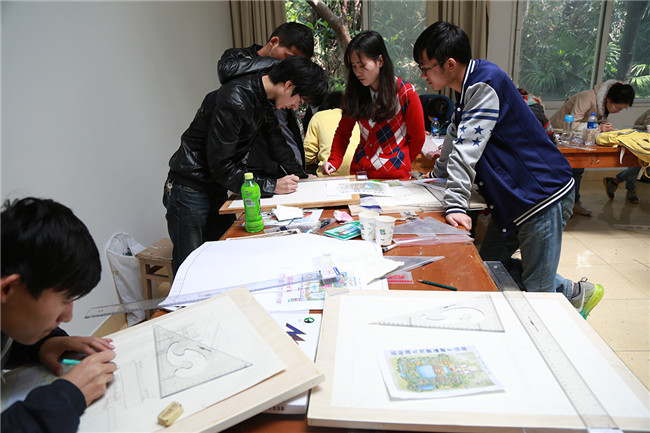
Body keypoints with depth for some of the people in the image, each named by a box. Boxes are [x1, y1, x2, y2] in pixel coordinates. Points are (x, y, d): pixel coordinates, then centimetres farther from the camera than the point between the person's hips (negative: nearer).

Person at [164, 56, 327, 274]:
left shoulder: (263, 97, 2)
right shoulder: (234, 101, -27)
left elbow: (275, 139, 17)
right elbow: (220, 165, -26)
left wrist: (300, 174, 9)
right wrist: (271, 186, -23)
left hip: (218, 190, 9)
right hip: (190, 192, -9)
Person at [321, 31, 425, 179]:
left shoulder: (406, 93, -6)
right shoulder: (355, 91, 4)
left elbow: (418, 138, 2)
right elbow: (343, 131, 9)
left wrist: (399, 162, 8)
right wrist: (333, 161, -5)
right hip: (359, 170, 3)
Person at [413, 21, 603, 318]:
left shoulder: (486, 84, -20)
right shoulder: (467, 88, 12)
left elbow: (467, 149, -28)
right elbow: (454, 140, 26)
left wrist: (454, 204, -31)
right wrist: (437, 174, 36)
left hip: (541, 194, -10)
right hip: (511, 199, 10)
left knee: (535, 292, -6)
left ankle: (578, 294, 25)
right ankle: (574, 293, 27)